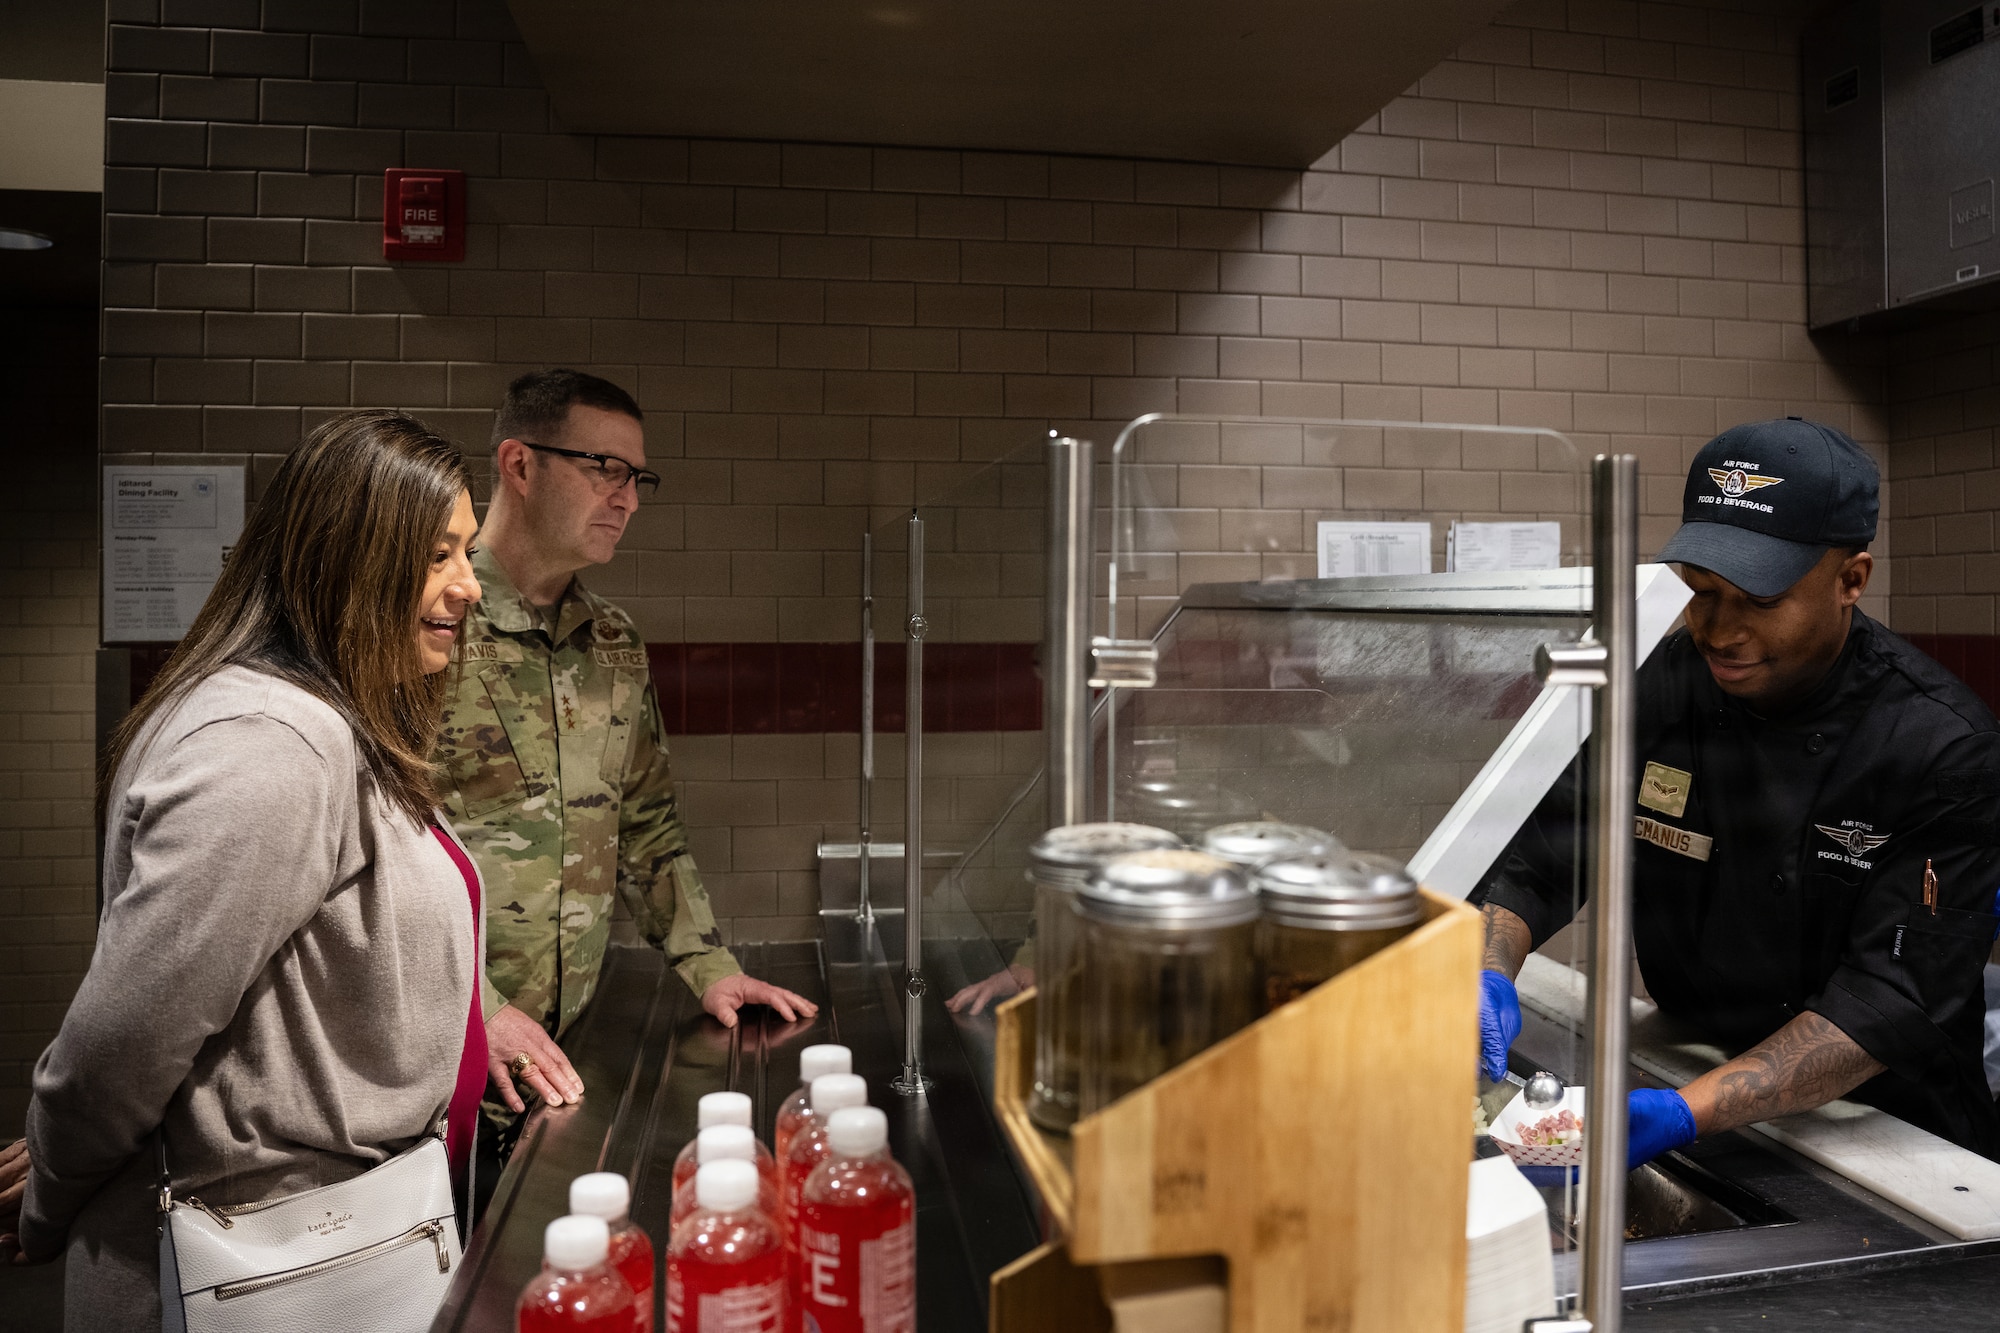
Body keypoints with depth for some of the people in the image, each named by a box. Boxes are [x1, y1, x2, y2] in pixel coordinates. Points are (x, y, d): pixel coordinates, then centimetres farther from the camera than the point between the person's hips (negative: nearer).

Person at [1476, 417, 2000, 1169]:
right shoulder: (1657, 690, -6)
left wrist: (1688, 1113, -32)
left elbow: (1892, 997, -20)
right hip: (1688, 1071, 3)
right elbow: (1533, 860, -4)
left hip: (1888, 1137, -2)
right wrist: (1489, 975, -25)